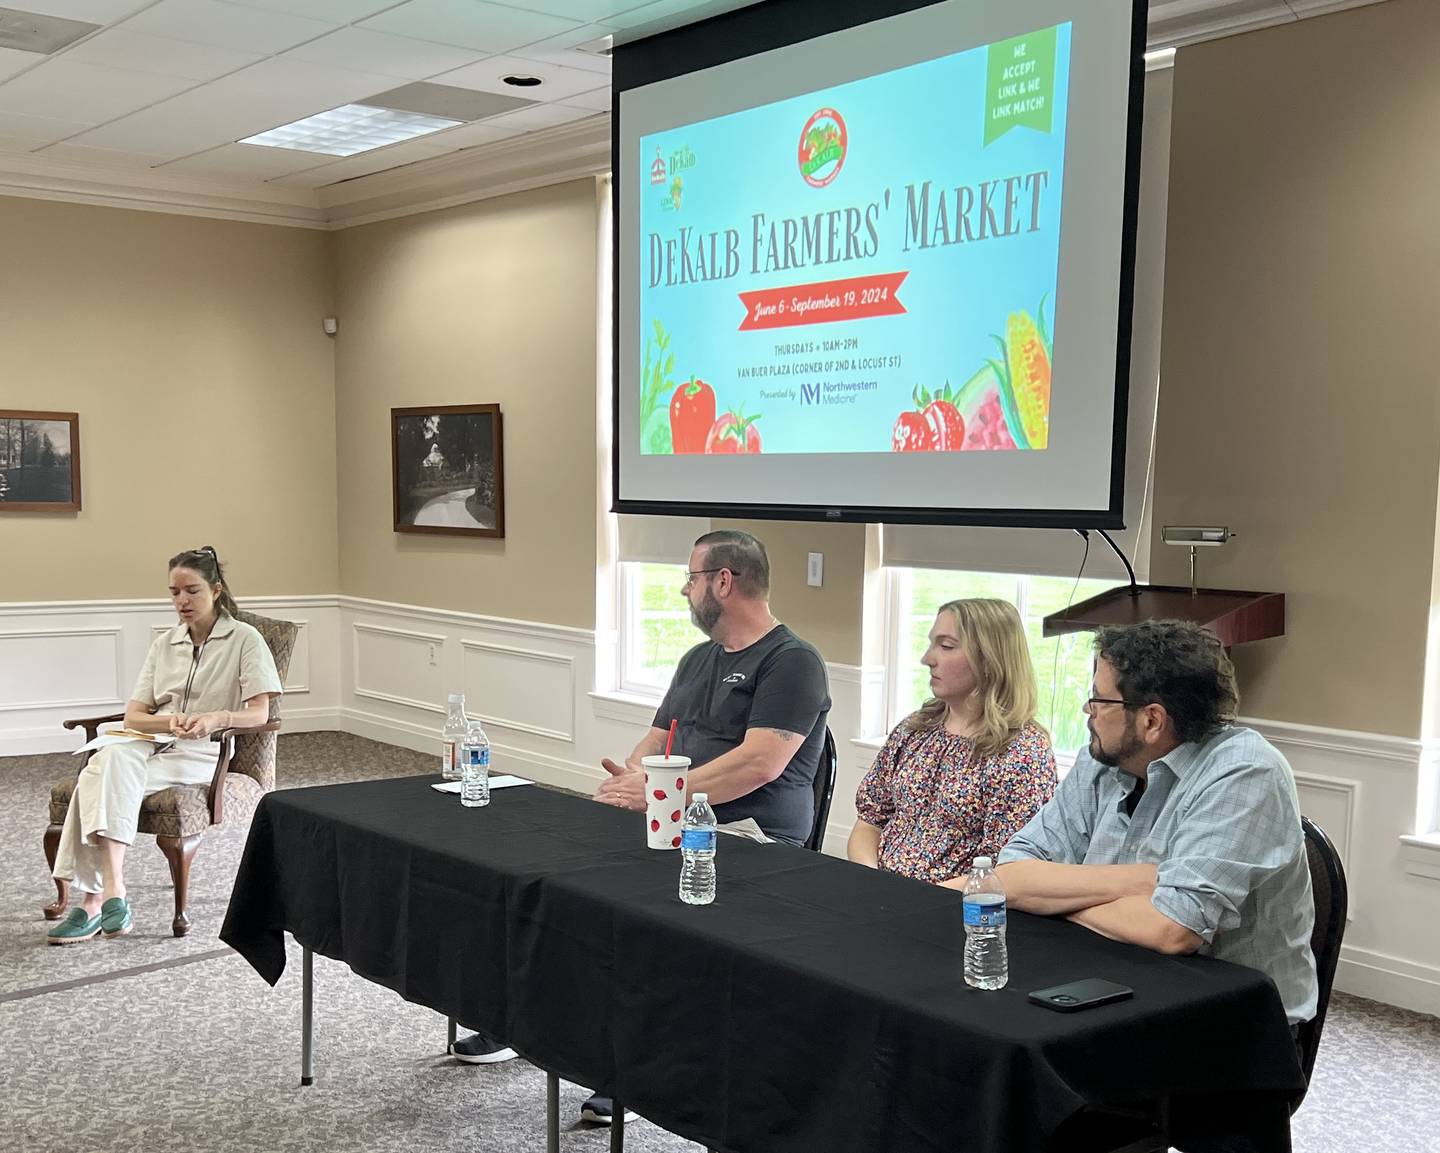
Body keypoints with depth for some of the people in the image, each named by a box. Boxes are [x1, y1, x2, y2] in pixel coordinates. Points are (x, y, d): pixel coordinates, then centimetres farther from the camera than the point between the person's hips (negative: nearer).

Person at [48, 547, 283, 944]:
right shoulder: (165, 643, 19)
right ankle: (112, 893, -38)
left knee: (105, 777, -30)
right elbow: (133, 715, 11)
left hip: (202, 754, -4)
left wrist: (216, 718, -25)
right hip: (152, 745, 4)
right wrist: (171, 721, -12)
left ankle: (95, 899, -33)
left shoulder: (244, 639, 5)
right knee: (109, 759, -32)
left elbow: (259, 713, -4)